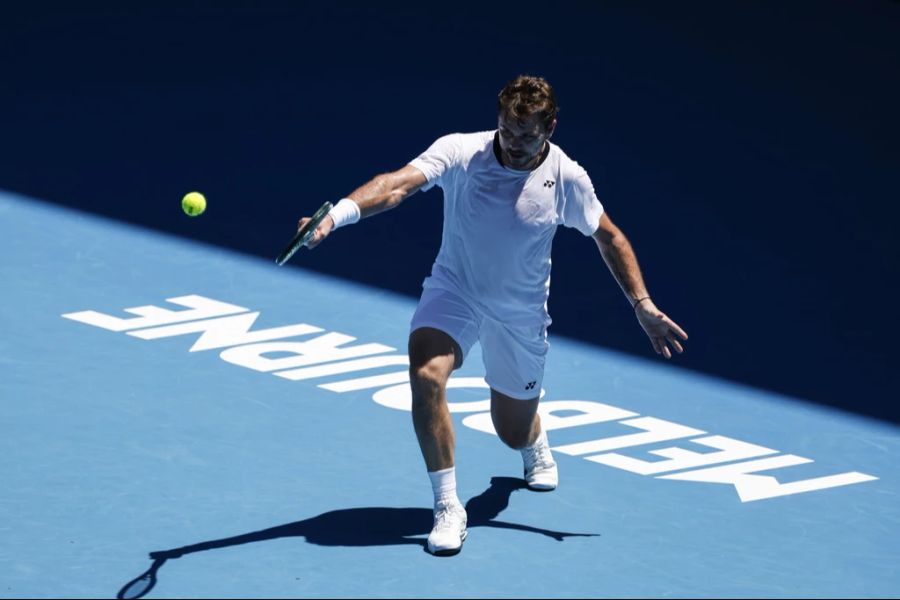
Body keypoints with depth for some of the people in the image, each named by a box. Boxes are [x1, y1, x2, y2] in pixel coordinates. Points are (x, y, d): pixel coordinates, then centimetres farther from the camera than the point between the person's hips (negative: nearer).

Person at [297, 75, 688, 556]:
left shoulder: (566, 179, -15)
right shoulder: (460, 153, -21)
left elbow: (609, 237, 0)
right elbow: (398, 185, -35)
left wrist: (642, 304, -5)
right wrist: (337, 214, -53)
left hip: (521, 313, 1)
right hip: (454, 291, -1)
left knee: (513, 431, 13)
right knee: (426, 376, -31)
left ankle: (535, 445, 56)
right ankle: (448, 509, -18)